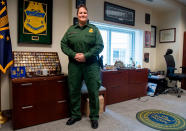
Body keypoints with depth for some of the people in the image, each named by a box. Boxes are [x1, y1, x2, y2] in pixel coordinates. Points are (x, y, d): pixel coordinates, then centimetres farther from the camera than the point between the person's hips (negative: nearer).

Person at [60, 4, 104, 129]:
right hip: (74, 65, 3)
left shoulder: (94, 29, 6)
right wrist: (74, 55, -10)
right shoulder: (71, 29, 12)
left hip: (91, 65, -2)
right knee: (73, 91, 10)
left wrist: (86, 56, -14)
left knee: (93, 92, 2)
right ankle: (75, 115, 31)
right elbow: (63, 44, 6)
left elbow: (100, 46, -3)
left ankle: (94, 117, 22)